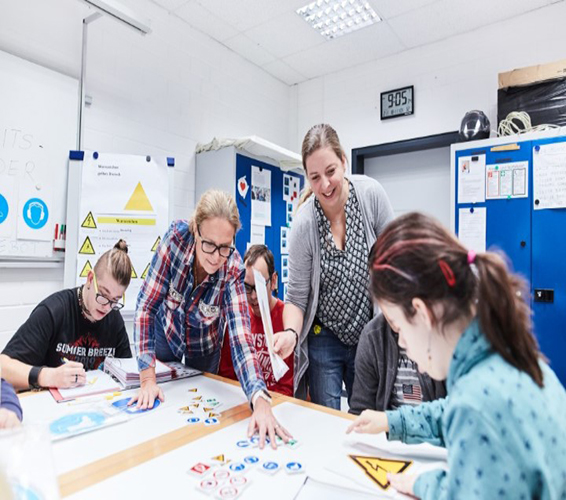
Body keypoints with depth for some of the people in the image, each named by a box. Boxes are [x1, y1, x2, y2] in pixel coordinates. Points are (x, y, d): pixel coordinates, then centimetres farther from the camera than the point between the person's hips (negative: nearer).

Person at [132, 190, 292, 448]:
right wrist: (147, 379, -33)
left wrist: (261, 401, -54)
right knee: (155, 407, 20)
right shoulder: (177, 238, -35)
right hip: (166, 331, 1)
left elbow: (240, 338, -40)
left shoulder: (233, 269, -34)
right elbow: (145, 306, -30)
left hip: (204, 346, 0)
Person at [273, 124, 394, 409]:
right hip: (324, 339, -1)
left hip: (371, 334, 2)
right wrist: (290, 333, -31)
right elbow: (297, 297, -12)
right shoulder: (304, 225, -20)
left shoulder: (370, 194, -15)